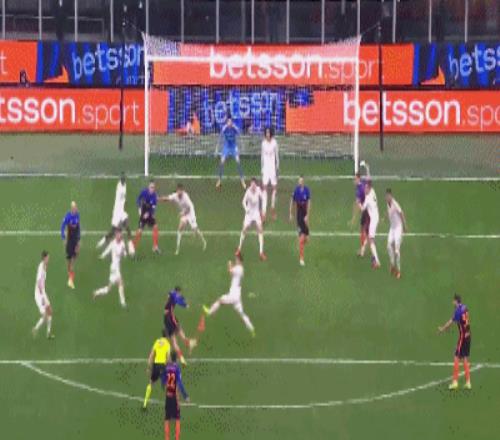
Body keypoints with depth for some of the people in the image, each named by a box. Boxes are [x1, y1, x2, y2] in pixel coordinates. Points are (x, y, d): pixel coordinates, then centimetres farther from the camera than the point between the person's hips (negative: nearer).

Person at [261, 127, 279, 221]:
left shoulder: (274, 143, -6)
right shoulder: (263, 143, 2)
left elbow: (277, 156, 0)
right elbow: (262, 156, 11)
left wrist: (277, 167, -1)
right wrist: (262, 168, 13)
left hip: (273, 167, -1)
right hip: (265, 167, 2)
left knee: (274, 188, 3)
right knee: (264, 187, -6)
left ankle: (273, 209, 16)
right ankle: (264, 210, -10)